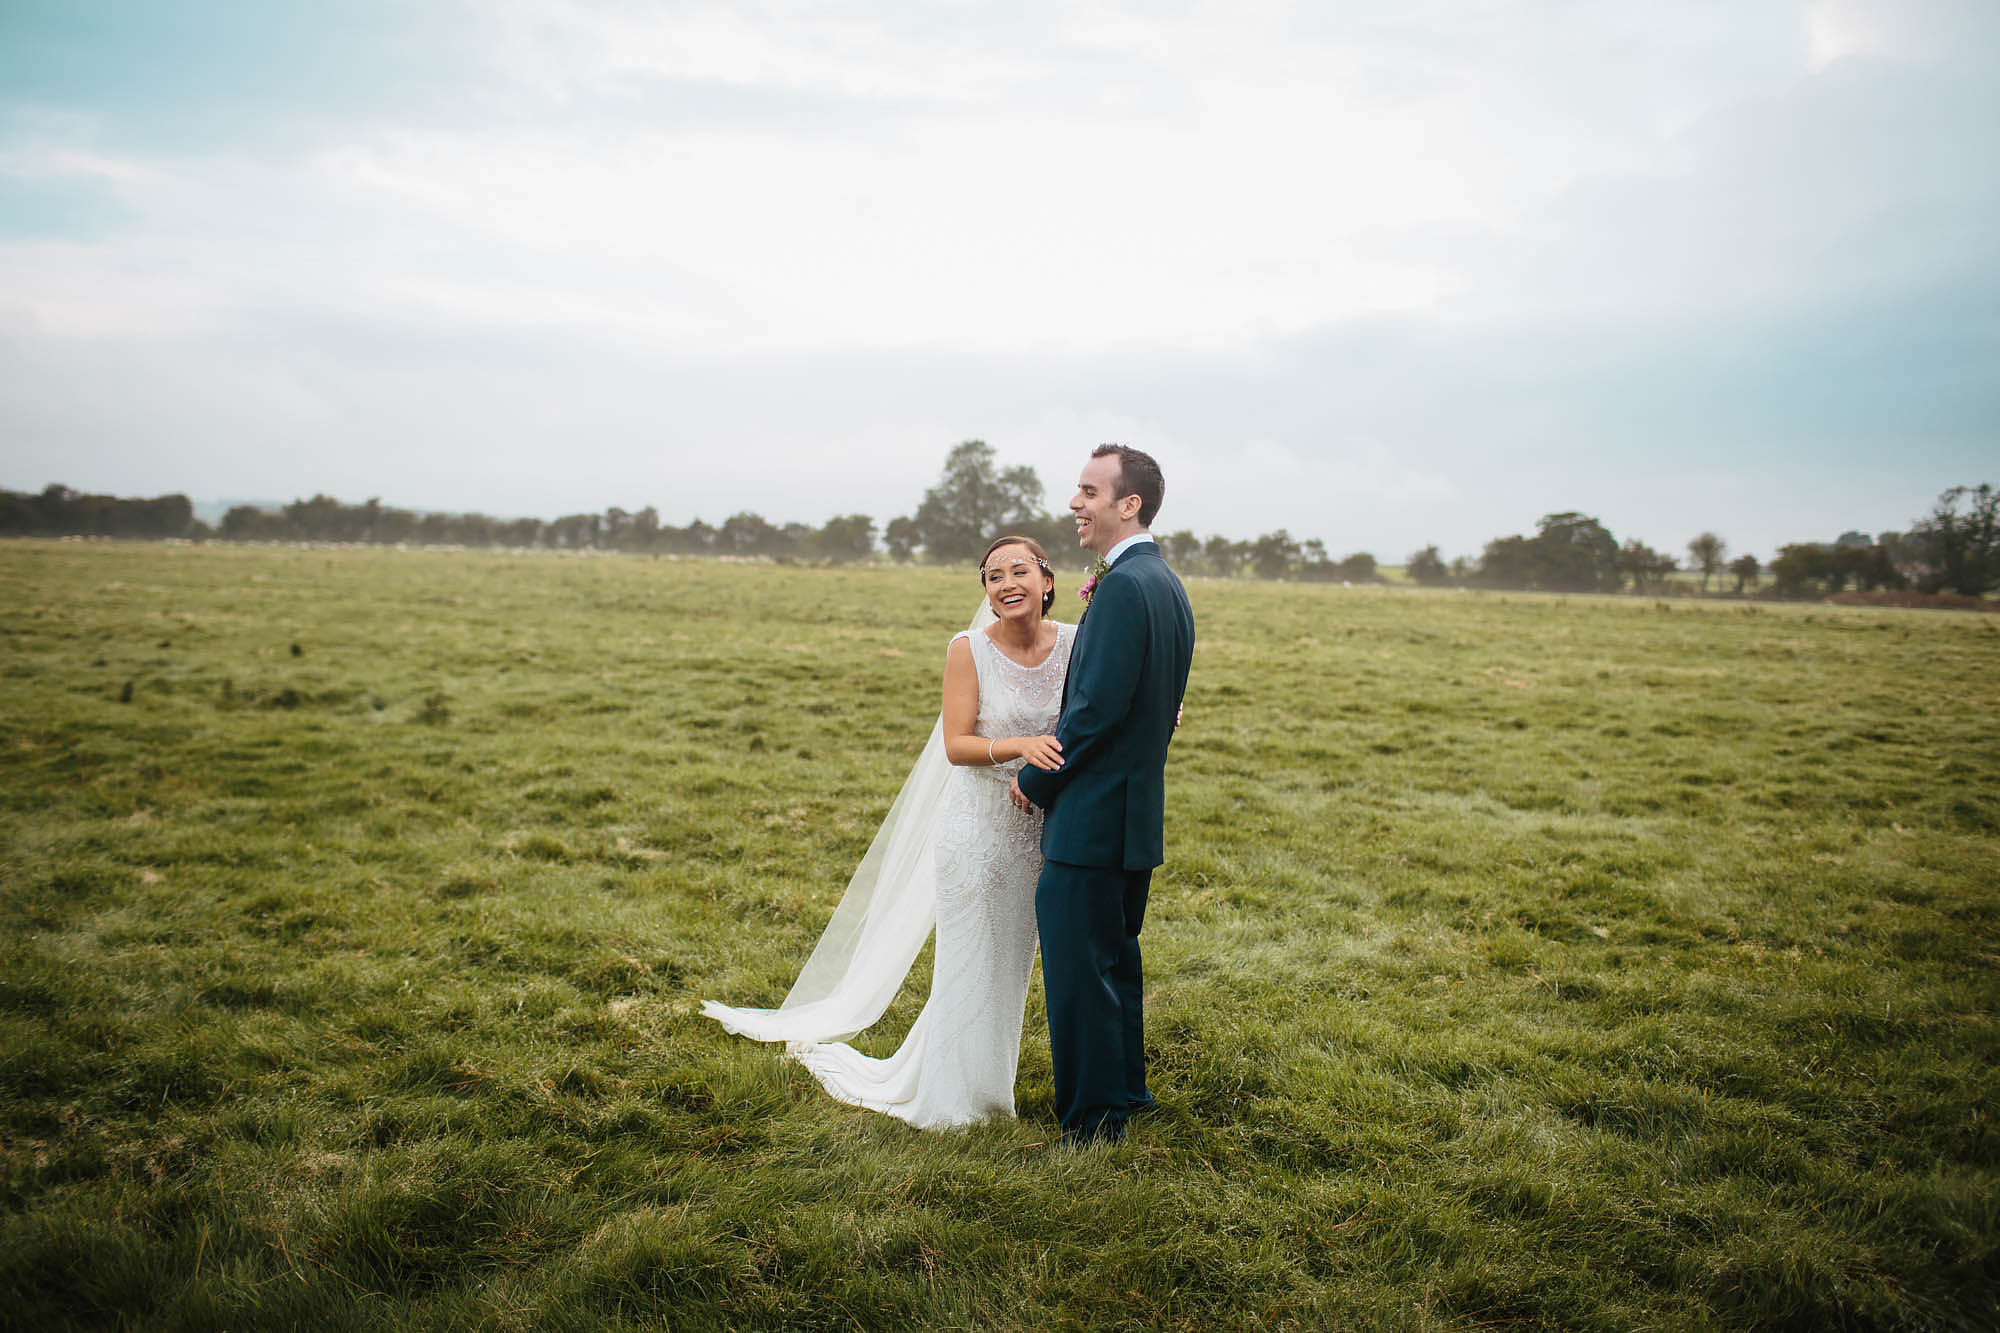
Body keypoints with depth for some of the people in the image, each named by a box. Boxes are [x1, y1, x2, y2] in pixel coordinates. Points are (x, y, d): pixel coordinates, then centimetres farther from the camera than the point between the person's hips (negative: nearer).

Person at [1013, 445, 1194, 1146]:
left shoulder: (1123, 585, -19)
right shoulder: (1166, 583, 13)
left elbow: (1098, 707, -22)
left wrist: (1033, 779, -10)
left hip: (1092, 815, -10)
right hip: (1137, 812, 10)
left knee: (1076, 969, 0)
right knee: (1116, 957, 21)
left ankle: (1091, 1120, 10)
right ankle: (1126, 1092, 34)